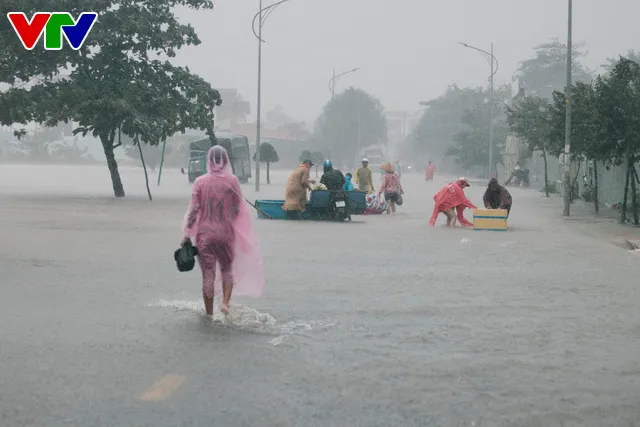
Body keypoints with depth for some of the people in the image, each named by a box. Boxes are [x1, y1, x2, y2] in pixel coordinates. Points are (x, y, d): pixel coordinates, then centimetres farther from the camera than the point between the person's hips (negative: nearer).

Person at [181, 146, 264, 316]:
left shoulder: (200, 182, -5)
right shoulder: (232, 181, -5)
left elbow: (193, 209, -6)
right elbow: (238, 209, -1)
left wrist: (187, 233, 1)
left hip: (205, 234, 0)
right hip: (226, 233, 0)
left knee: (208, 274, 7)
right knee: (227, 270, 19)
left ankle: (209, 313, 13)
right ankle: (225, 302, 0)